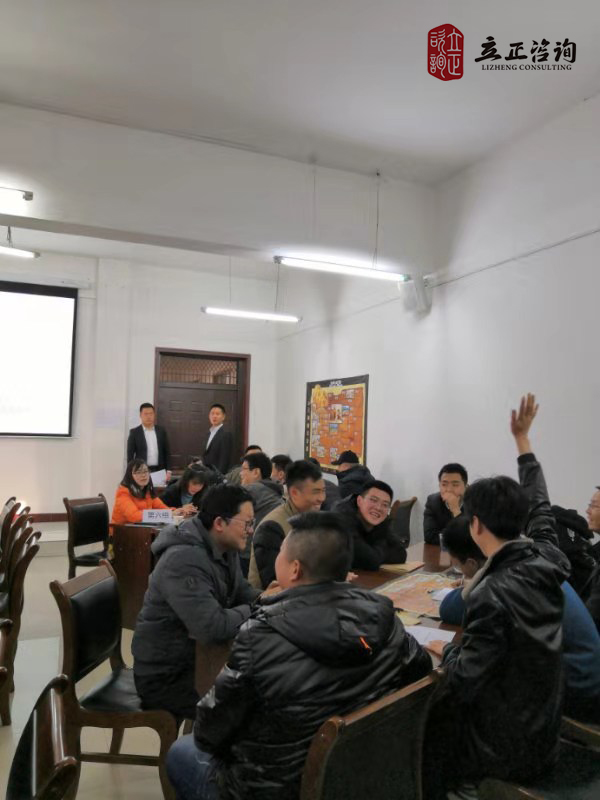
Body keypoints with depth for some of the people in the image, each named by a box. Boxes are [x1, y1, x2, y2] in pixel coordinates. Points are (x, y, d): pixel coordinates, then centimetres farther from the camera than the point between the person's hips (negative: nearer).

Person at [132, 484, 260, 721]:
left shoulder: (225, 549, 0)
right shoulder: (184, 560, -30)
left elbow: (241, 592, 9)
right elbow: (213, 628, -35)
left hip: (197, 655, 8)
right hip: (165, 676, -8)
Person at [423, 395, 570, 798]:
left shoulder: (492, 594, -32)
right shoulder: (546, 558, -12)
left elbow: (464, 683, -27)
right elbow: (540, 505, 7)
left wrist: (446, 650, -6)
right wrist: (523, 439, 15)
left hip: (509, 748, -7)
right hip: (543, 733, 7)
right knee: (436, 704, 21)